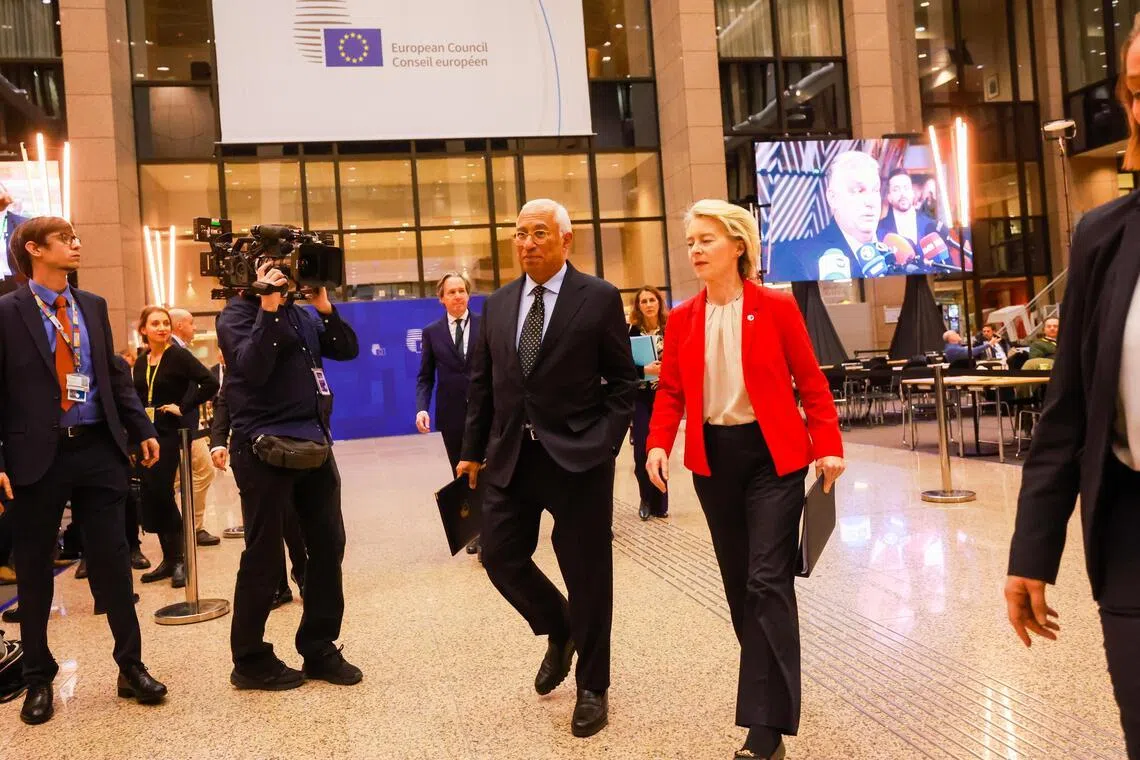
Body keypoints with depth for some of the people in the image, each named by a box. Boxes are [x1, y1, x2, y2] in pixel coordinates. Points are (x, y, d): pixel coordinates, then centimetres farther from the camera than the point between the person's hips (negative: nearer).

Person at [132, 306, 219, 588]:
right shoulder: (140, 363, 11)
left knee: (162, 493, -9)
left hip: (169, 434, -6)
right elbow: (138, 400, 18)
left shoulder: (179, 356, -7)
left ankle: (178, 558, 4)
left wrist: (183, 407, -15)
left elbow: (210, 384, -18)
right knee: (151, 496, 6)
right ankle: (169, 558, 17)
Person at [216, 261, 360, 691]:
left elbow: (347, 350, 9)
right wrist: (268, 310, -18)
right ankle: (250, 660, 14)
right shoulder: (237, 315, -1)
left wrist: (325, 308, -2)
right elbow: (252, 369, -17)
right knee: (264, 556, -1)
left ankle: (319, 649, 19)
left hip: (314, 441, 6)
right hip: (264, 447, -6)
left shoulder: (301, 314, 16)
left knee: (328, 547, 7)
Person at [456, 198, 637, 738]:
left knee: (586, 572, 4)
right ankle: (559, 633, 36)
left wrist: (603, 444, -11)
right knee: (500, 556, 6)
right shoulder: (497, 304, 10)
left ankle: (592, 688, 24)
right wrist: (474, 450, 10)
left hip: (578, 457, -4)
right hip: (509, 457, 5)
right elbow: (481, 384, 13)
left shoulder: (599, 298, -3)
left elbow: (623, 381, -2)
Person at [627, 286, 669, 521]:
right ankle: (646, 500, 18)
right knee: (642, 451, -2)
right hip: (640, 399, -1)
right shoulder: (631, 332, -3)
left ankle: (659, 503, 15)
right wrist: (644, 370, -22)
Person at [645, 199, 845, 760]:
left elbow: (811, 383, -3)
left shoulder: (777, 307, -6)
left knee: (767, 582, -7)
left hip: (773, 456, -4)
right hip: (713, 458, 4)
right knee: (739, 583, 13)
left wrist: (828, 446, -13)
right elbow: (671, 391, 5)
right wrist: (659, 445, -10)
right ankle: (770, 689, 34)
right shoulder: (682, 319, 4)